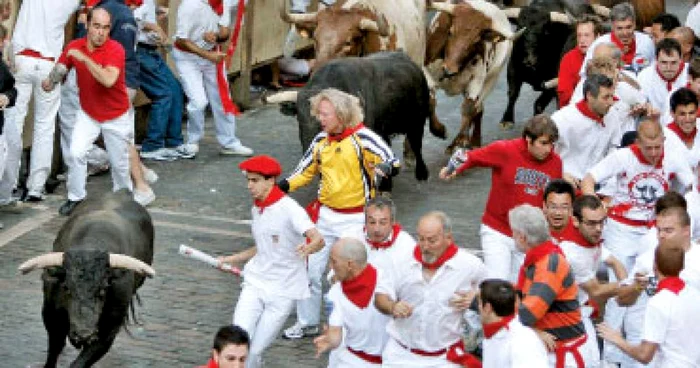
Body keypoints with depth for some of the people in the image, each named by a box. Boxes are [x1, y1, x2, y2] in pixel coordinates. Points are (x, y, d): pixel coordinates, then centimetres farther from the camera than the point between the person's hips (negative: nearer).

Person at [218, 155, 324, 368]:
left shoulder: (289, 208, -14)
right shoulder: (256, 210, 10)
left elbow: (318, 239, -29)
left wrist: (309, 247, -51)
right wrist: (230, 260, 22)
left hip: (284, 290, -5)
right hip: (255, 284, 5)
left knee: (255, 350, -4)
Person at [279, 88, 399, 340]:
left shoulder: (362, 137, -13)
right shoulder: (321, 141, 6)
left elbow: (391, 162, -21)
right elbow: (305, 172, 16)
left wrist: (384, 168, -44)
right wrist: (281, 187, 0)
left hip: (355, 219, -6)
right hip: (325, 214, 6)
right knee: (311, 269, 11)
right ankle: (307, 322, 28)